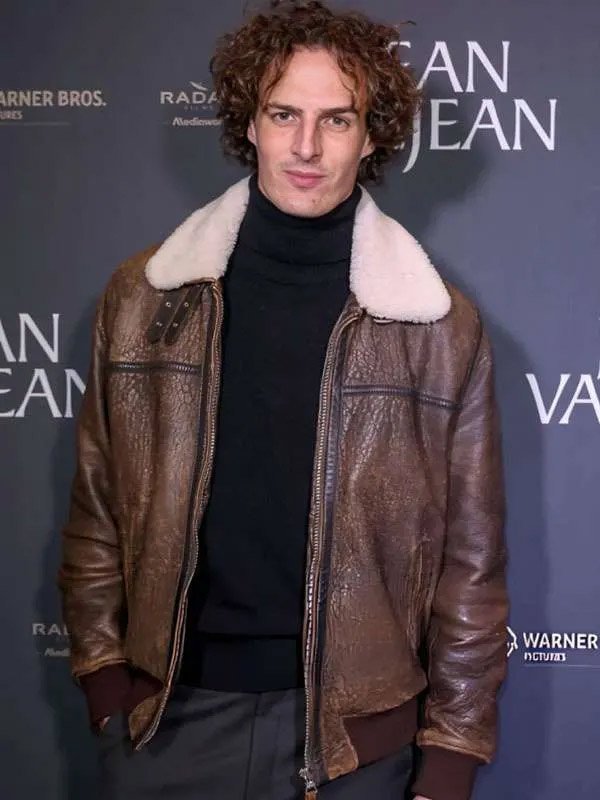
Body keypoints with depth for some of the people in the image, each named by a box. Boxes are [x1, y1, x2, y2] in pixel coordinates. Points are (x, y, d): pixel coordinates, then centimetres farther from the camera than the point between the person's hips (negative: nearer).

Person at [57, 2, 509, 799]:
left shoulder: (442, 327, -6)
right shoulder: (143, 296, -2)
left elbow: (471, 560, -3)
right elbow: (97, 514, 5)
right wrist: (106, 682, 1)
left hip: (355, 724, -1)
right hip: (168, 712, 1)